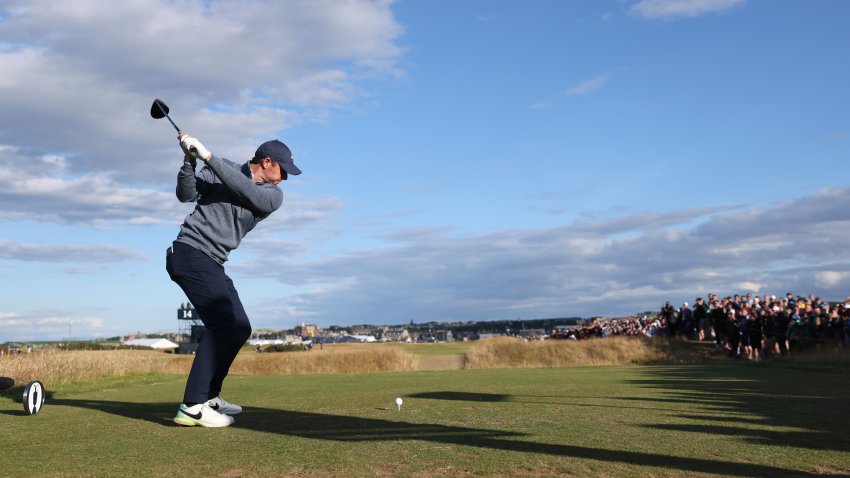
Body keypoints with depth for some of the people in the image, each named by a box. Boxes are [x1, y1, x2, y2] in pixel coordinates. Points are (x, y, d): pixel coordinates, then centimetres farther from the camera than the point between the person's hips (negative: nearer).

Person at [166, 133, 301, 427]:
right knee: (226, 324, -20)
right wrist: (190, 161, -20)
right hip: (190, 252, -7)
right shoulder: (219, 169, 0)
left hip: (212, 263, 7)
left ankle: (209, 397, 23)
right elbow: (186, 195, -5)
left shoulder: (274, 195, 6)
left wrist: (208, 157, -19)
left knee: (239, 329, 10)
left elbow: (246, 190, -13)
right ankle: (192, 407, -22)